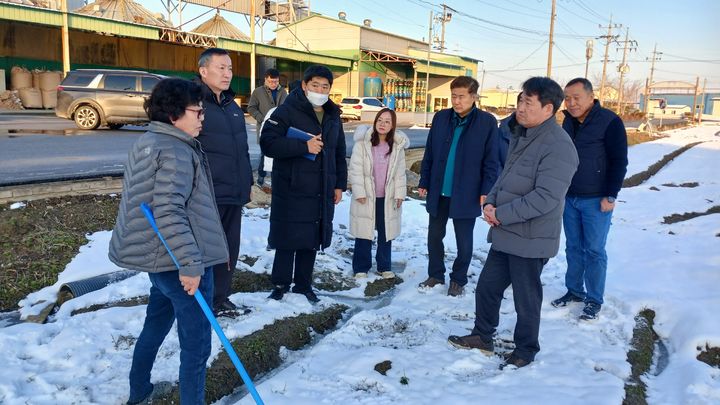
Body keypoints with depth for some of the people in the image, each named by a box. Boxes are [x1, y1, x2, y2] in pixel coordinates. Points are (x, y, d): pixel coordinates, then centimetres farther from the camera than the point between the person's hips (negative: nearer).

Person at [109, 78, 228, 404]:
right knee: (196, 342, 2)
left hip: (158, 255, 10)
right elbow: (168, 211, -28)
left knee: (156, 323, 26)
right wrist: (191, 263, -27)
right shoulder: (176, 151, -19)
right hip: (177, 259, -10)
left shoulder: (146, 142, 11)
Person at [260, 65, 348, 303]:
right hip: (291, 191, -5)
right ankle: (280, 285, 17)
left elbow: (339, 154, 22)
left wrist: (339, 184, 17)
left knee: (312, 241, 11)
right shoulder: (287, 111, -7)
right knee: (287, 240, 1)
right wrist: (304, 146, -22)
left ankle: (304, 285, 25)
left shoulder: (333, 116, 14)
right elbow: (268, 142, -18)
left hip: (322, 193, 6)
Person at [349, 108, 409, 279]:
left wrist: (399, 194, 0)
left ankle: (384, 266, 27)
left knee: (386, 234, 12)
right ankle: (361, 268, 18)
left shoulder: (397, 146, 2)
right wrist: (359, 193, -11)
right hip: (366, 197, -3)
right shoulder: (362, 143, -7)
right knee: (364, 234, 4)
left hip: (387, 198, 3)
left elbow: (400, 173, 6)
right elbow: (355, 170, -7)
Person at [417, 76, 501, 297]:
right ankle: (435, 275, 32)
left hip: (466, 193, -3)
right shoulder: (441, 117, 2)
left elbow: (491, 161, -5)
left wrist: (486, 191, -10)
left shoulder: (487, 122, -7)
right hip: (438, 191, 3)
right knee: (434, 235, 14)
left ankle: (458, 280, 27)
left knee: (464, 241, 9)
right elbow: (429, 154, 7)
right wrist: (424, 182, 5)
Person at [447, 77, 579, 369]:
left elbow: (545, 198, -27)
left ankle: (525, 351, 29)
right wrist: (490, 203, -1)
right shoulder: (521, 135, 9)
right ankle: (482, 337, 36)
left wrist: (501, 214, -21)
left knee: (526, 299, 8)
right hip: (504, 235, 9)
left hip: (530, 239, -8)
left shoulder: (558, 146, -21)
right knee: (487, 286, 17)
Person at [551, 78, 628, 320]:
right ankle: (574, 291, 25)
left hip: (596, 200, -6)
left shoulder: (609, 121, -11)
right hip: (569, 198, 6)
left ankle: (594, 300, 13)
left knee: (594, 251, 1)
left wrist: (611, 196, -14)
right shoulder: (568, 121, 8)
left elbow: (619, 162, -11)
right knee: (573, 248, 12)